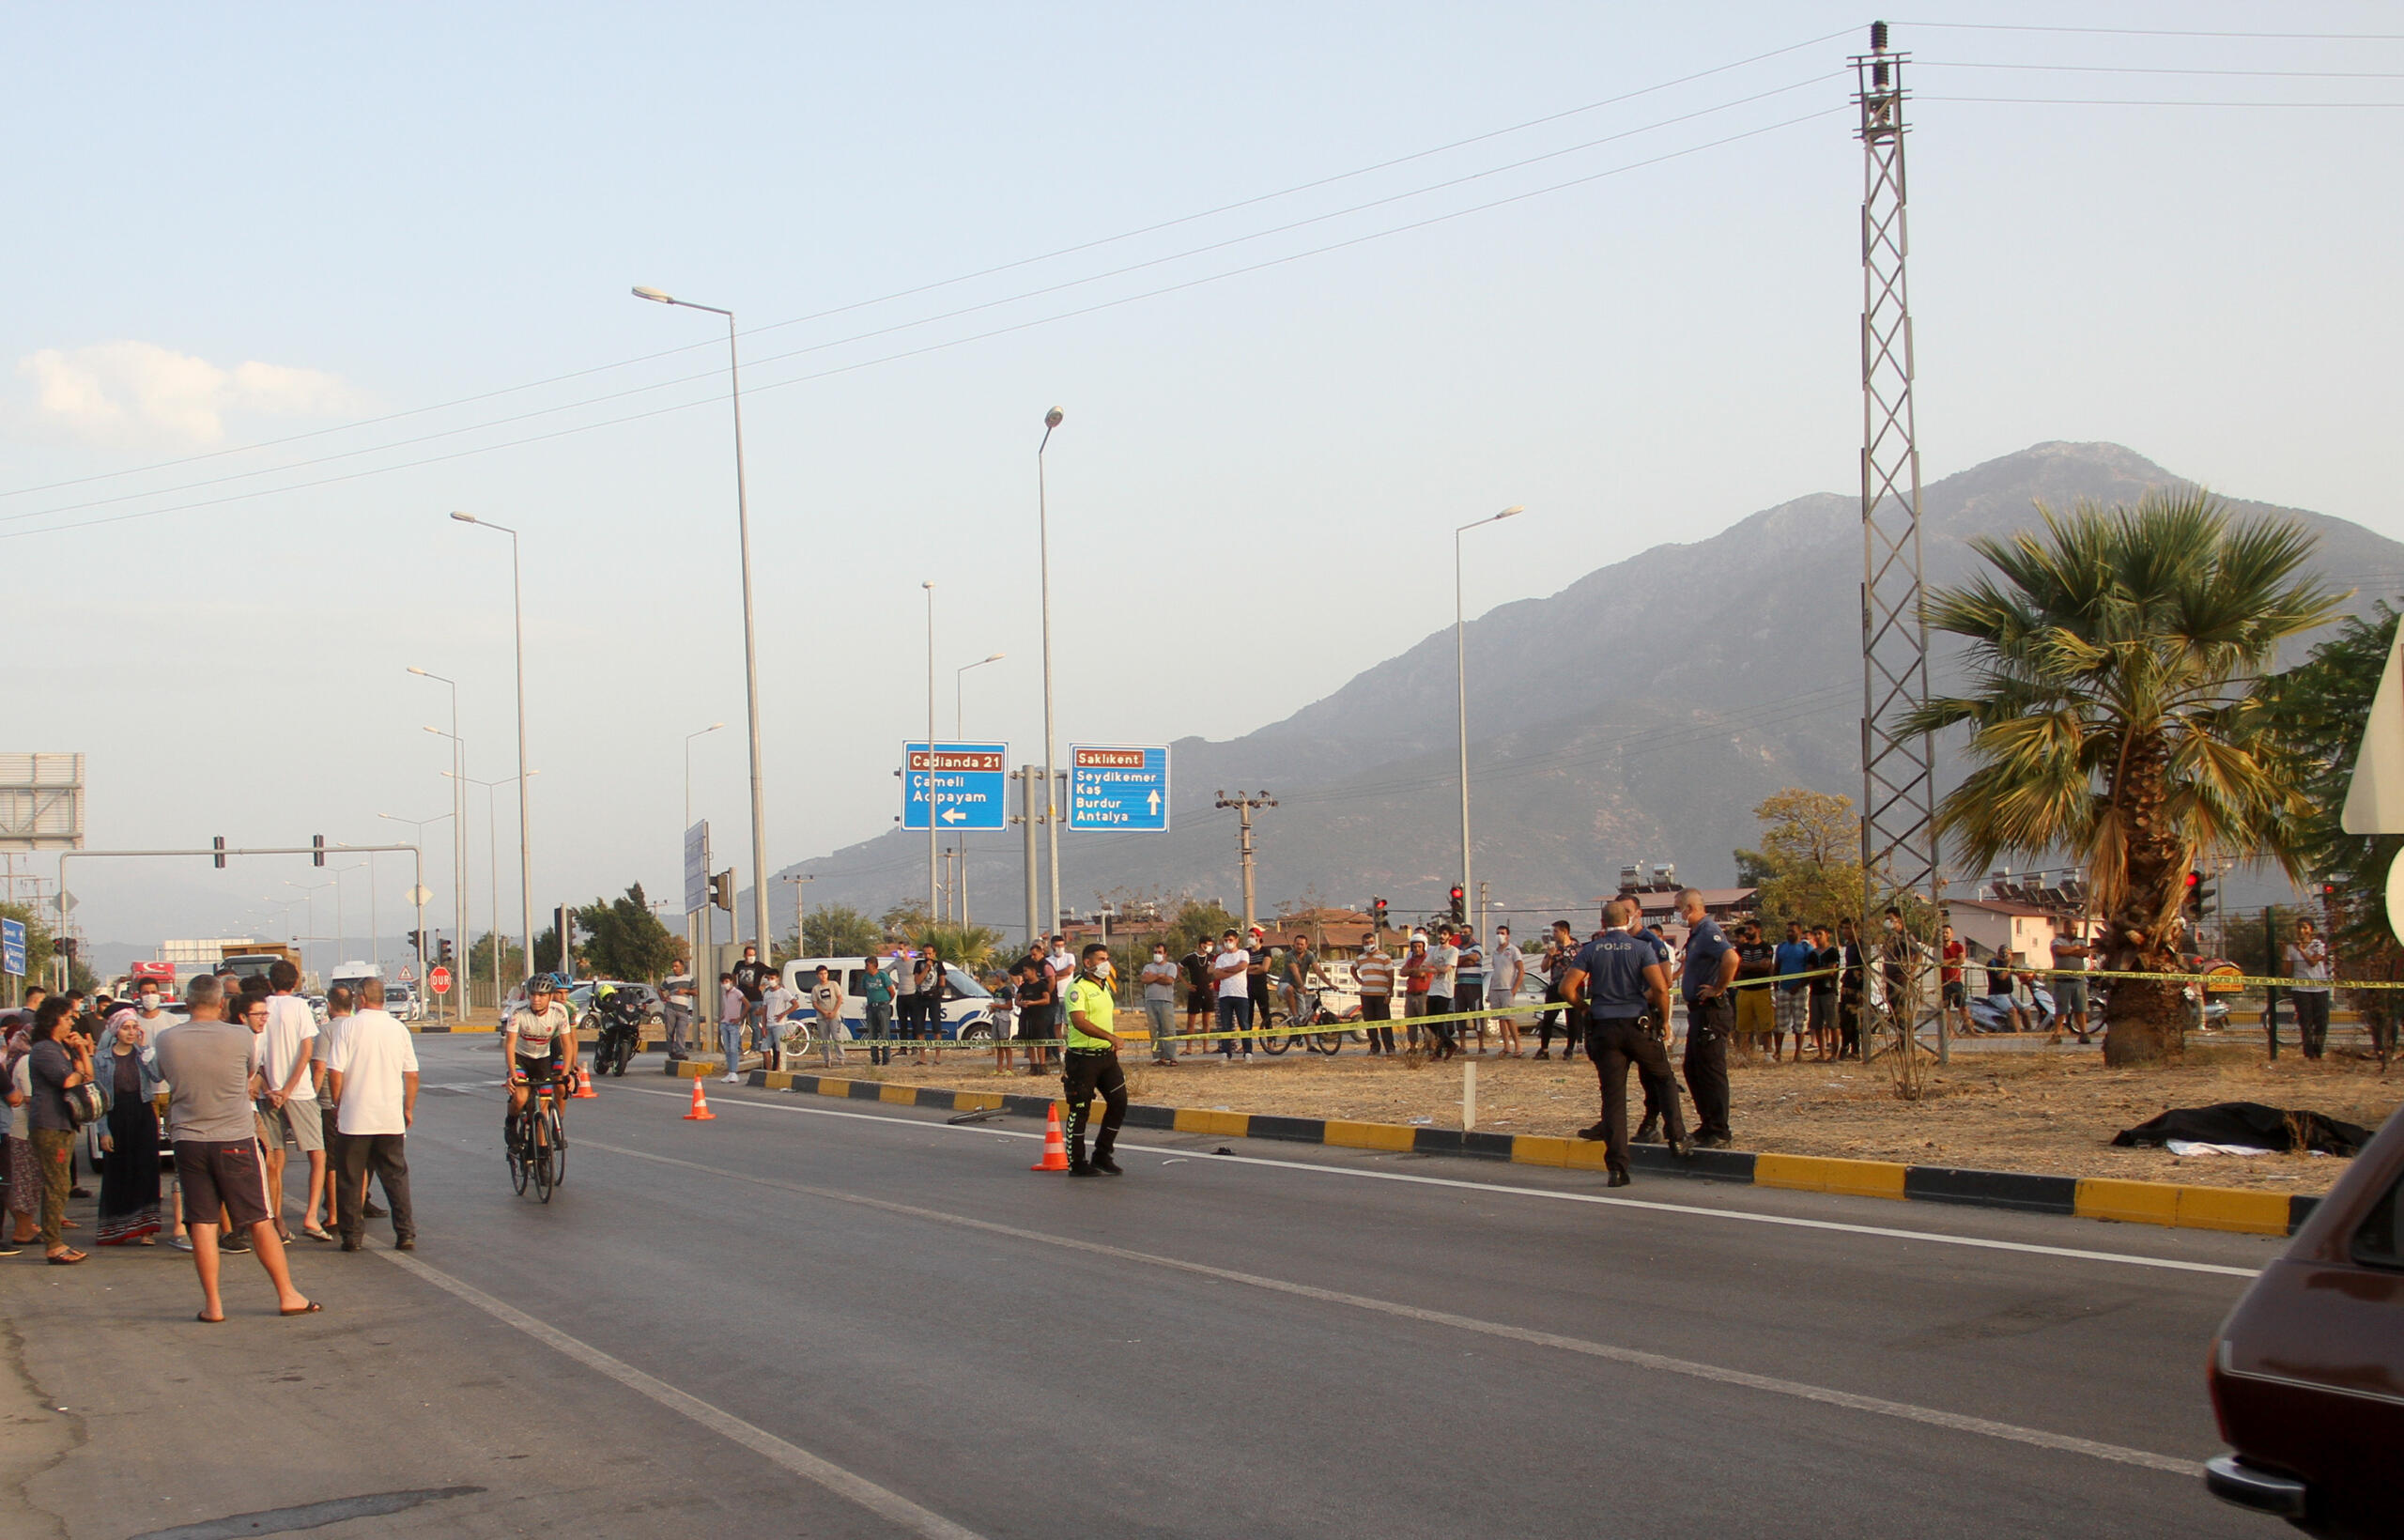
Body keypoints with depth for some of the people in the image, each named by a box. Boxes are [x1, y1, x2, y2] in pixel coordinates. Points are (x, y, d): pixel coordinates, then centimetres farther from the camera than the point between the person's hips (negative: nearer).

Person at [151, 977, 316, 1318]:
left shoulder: (166, 1041, -4)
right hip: (236, 1139, -1)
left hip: (188, 1139, 1)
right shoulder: (240, 1036, -9)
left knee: (202, 1224, 6)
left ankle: (212, 1304, 6)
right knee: (260, 1221, 6)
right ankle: (287, 1295, 12)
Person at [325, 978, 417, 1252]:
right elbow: (412, 1075, 4)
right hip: (391, 1118, 3)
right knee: (396, 1178, 9)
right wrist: (408, 1109, 16)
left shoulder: (350, 1027, -6)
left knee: (352, 1179, 7)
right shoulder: (398, 1028, 3)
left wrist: (337, 1104, 5)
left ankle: (352, 1235, 8)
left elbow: (335, 1073, -10)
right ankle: (406, 1234, 3)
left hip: (355, 1117, -3)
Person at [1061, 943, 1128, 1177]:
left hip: (1106, 1055, 8)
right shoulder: (1078, 988, -13)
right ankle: (1077, 1163, 8)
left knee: (1119, 1102, 5)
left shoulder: (1104, 986, 16)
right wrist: (1109, 1036, -34)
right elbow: (1079, 1021, -27)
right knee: (1080, 1111, -1)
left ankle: (1102, 1155, 17)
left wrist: (1114, 1045, 22)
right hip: (1083, 1058, -8)